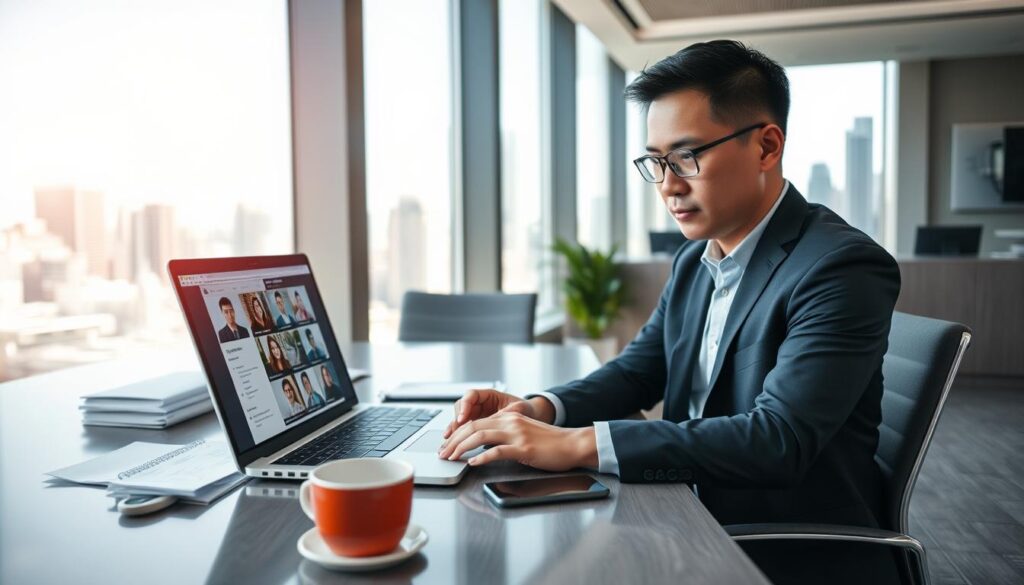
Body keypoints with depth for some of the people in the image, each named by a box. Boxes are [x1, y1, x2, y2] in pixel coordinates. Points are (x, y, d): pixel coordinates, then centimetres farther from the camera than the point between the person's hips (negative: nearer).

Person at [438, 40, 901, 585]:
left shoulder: (843, 268, -20)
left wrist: (578, 444, -33)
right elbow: (637, 372, 8)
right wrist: (537, 410, -13)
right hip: (697, 529, 6)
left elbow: (778, 438, -28)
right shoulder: (694, 259, 5)